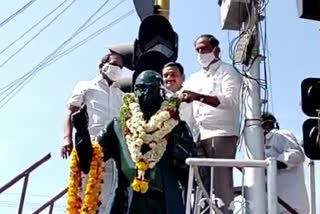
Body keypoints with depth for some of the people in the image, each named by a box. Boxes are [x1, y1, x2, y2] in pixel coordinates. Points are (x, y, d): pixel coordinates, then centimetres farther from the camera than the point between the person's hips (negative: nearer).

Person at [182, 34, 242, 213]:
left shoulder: (228, 71, 4)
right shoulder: (195, 78, 24)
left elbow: (230, 100, -13)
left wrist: (199, 97, -24)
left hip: (221, 134, -6)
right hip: (199, 136, 6)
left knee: (221, 183, -9)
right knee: (201, 183, 1)